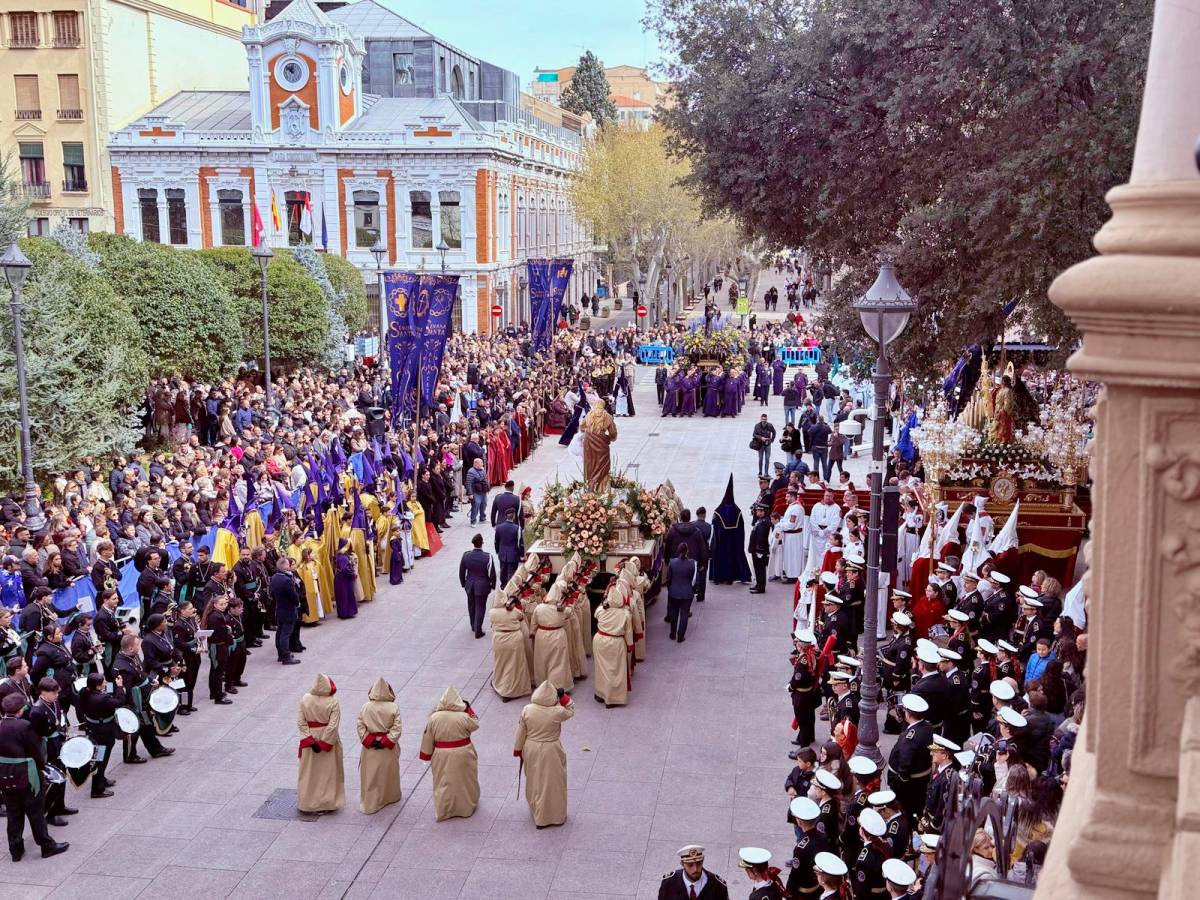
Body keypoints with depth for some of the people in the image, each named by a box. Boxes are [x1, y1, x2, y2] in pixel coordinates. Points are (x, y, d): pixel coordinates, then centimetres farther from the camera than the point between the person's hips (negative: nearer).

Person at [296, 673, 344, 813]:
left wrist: (310, 741, -9)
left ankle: (306, 803, 24)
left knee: (309, 772, 15)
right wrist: (323, 744, -13)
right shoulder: (333, 703, -18)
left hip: (309, 740, 2)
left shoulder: (305, 700, -10)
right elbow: (332, 726, -20)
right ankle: (327, 803, 17)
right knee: (327, 772, 11)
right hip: (329, 741, -2)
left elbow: (301, 722, -9)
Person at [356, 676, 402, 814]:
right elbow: (396, 729, -16)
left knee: (370, 775, 10)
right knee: (389, 772, 20)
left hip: (370, 749, 0)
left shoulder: (365, 707, -10)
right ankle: (391, 797, 37)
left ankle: (370, 804, 12)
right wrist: (386, 742, -13)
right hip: (389, 750, 0)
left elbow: (361, 727, -11)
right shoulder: (394, 708, -13)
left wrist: (369, 741, -10)